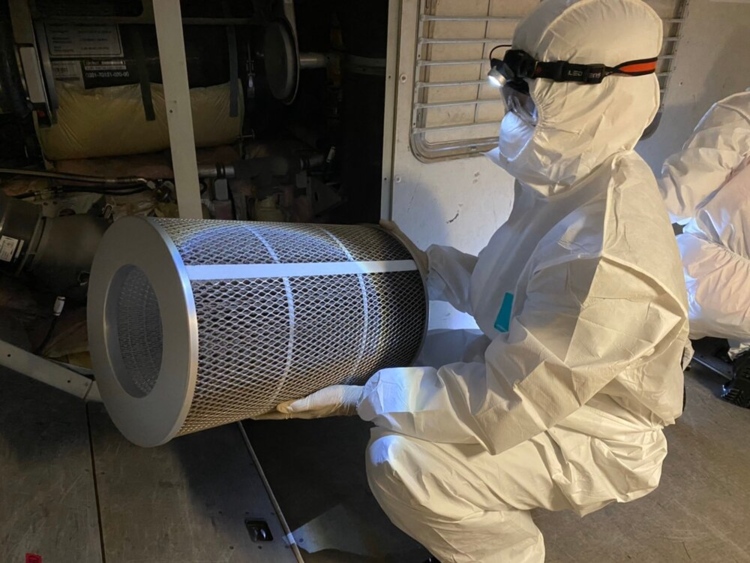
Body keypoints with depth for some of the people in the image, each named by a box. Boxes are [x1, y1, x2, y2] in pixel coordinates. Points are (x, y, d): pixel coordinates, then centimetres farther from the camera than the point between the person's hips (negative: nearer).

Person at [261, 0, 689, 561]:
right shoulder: (579, 178, -7)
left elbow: (498, 408, -30)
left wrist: (358, 398, -25)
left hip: (596, 438, -8)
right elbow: (505, 287, 6)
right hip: (544, 379, 8)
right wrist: (425, 261, 1)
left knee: (398, 459, -23)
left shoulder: (607, 260, -36)